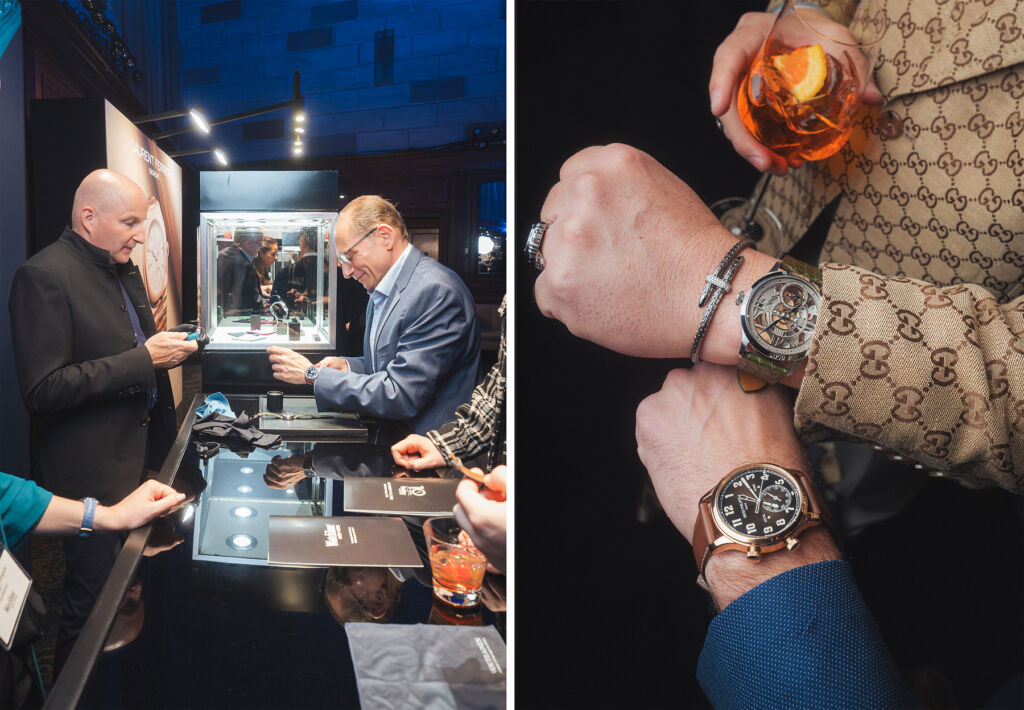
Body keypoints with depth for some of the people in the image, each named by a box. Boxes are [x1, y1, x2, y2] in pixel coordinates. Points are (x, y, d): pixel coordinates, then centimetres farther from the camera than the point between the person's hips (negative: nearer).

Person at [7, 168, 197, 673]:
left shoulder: (124, 269, 12)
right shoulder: (44, 276, -18)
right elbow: (42, 389, -24)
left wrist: (166, 348, 6)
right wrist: (143, 359, -24)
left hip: (139, 458, 9)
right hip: (92, 476, -8)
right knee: (93, 602, 7)